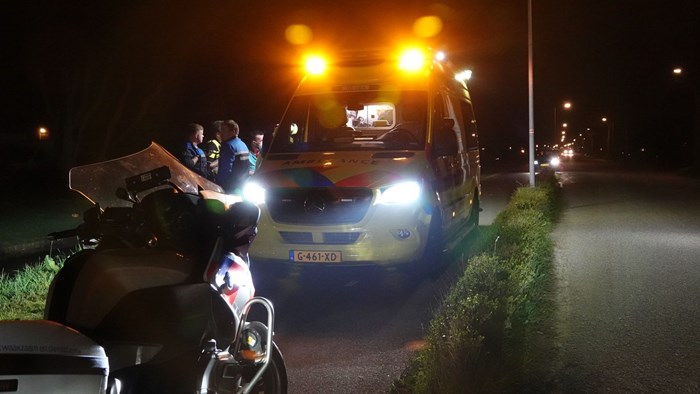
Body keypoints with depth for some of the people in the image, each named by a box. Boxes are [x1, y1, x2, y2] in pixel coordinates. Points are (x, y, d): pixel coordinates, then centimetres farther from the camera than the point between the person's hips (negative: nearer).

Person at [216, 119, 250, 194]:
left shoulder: (228, 145, -14)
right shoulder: (244, 145, 13)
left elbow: (225, 170, -22)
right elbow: (248, 166, 18)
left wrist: (219, 185, -15)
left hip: (231, 188, -9)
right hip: (243, 187, 9)